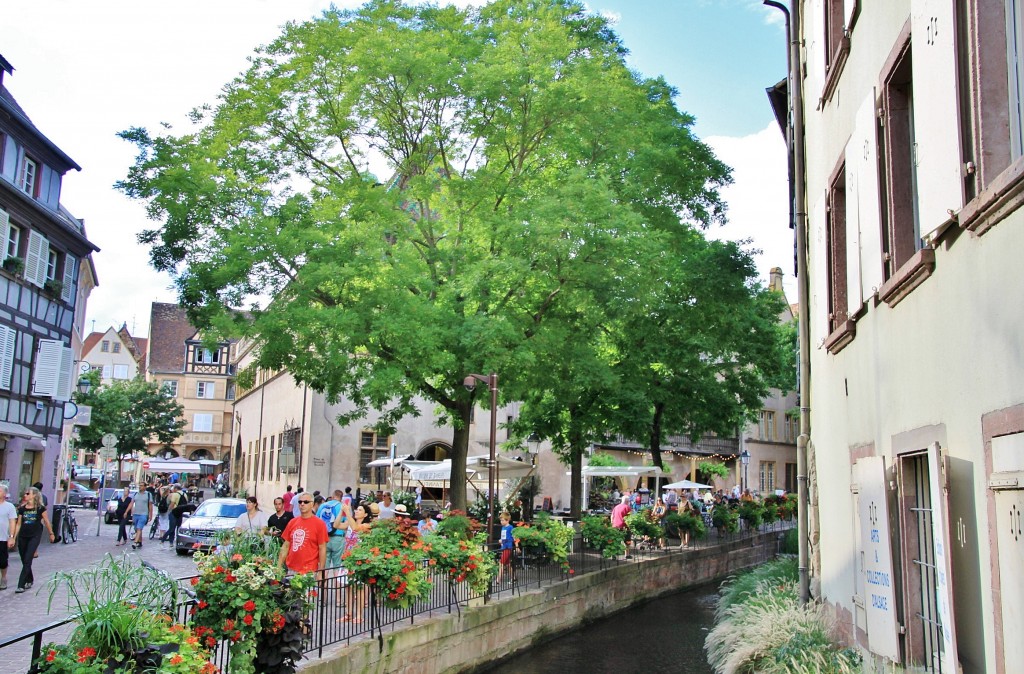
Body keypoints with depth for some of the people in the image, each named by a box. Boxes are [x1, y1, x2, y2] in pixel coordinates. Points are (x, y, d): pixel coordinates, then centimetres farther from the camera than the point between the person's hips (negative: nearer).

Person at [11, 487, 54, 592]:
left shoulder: (40, 508, -5)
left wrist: (51, 533, 10)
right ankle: (29, 581, 30)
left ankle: (21, 585, -11)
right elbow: (18, 524, 8)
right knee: (24, 561, 11)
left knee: (27, 561, -10)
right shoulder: (22, 508, 6)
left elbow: (46, 521, 4)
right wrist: (13, 538, 5)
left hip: (35, 536, -4)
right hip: (22, 536, 5)